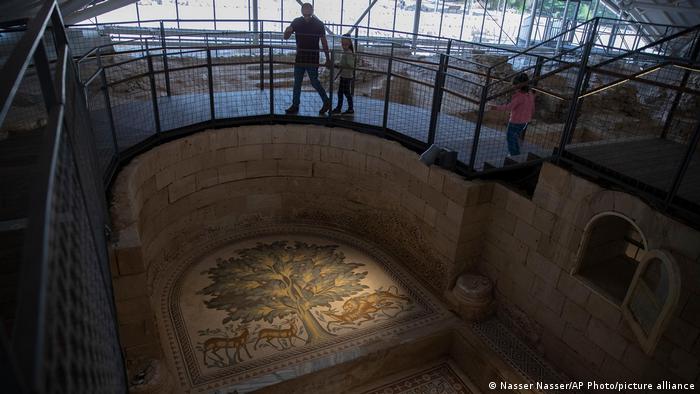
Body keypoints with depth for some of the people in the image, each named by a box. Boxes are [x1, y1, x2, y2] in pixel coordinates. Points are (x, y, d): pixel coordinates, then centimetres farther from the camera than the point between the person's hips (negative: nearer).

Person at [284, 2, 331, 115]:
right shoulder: (296, 22, 1)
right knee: (297, 83, 8)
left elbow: (324, 42, -2)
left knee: (314, 82, -2)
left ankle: (326, 102, 15)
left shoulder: (318, 24, -6)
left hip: (312, 59, -4)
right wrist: (287, 31, -21)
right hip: (300, 58, 4)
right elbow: (286, 37, 3)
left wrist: (328, 58, -4)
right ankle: (295, 106, 17)